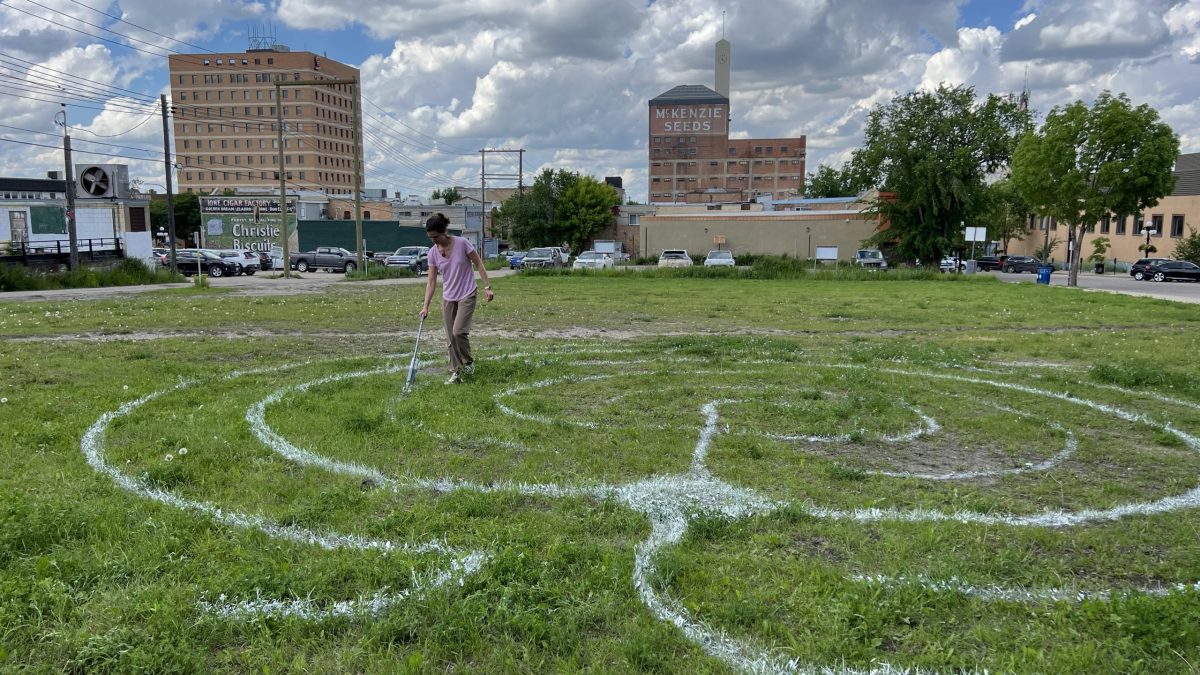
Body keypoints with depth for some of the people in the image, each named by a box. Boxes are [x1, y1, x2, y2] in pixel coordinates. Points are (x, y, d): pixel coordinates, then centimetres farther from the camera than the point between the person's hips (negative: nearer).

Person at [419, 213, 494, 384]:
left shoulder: (462, 243, -15)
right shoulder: (433, 252, -3)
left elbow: (479, 265, -7)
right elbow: (432, 282, 0)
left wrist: (487, 287, -11)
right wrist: (425, 306, -6)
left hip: (467, 295, -5)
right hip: (448, 298, 5)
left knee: (458, 331, -19)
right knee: (451, 338, 4)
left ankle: (468, 363, 5)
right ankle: (456, 372, 14)